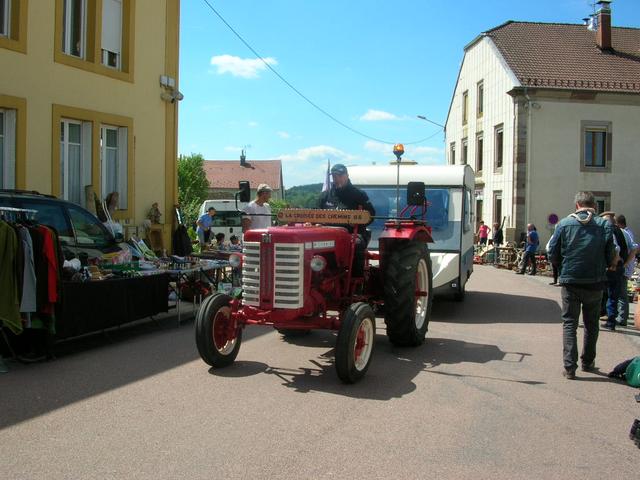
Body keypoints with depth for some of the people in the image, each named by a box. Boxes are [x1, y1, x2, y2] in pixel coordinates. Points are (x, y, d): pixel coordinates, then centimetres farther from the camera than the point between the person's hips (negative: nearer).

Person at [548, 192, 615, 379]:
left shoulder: (564, 224, -5)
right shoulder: (604, 225, -5)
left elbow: (553, 255, -3)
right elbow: (611, 258, -3)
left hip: (570, 281, -1)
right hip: (595, 283, 1)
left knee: (569, 323, 7)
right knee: (591, 324, 18)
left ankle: (569, 367, 0)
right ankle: (588, 362, 30)